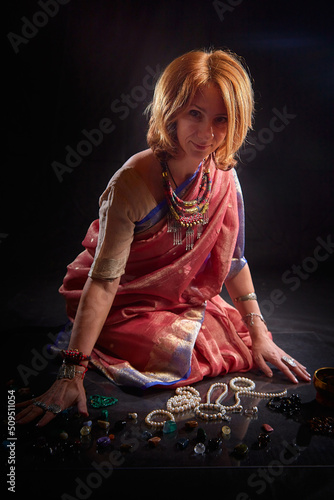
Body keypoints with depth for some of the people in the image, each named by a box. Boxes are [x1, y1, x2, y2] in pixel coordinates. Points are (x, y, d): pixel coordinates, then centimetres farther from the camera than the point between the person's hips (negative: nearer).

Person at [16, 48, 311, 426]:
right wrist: (73, 372, -31)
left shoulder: (223, 175, -9)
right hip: (126, 304, -6)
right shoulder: (132, 184, -28)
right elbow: (104, 281, -29)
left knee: (243, 345, -4)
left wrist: (258, 334, -2)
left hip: (185, 297, 6)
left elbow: (232, 257, -1)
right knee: (183, 356, -25)